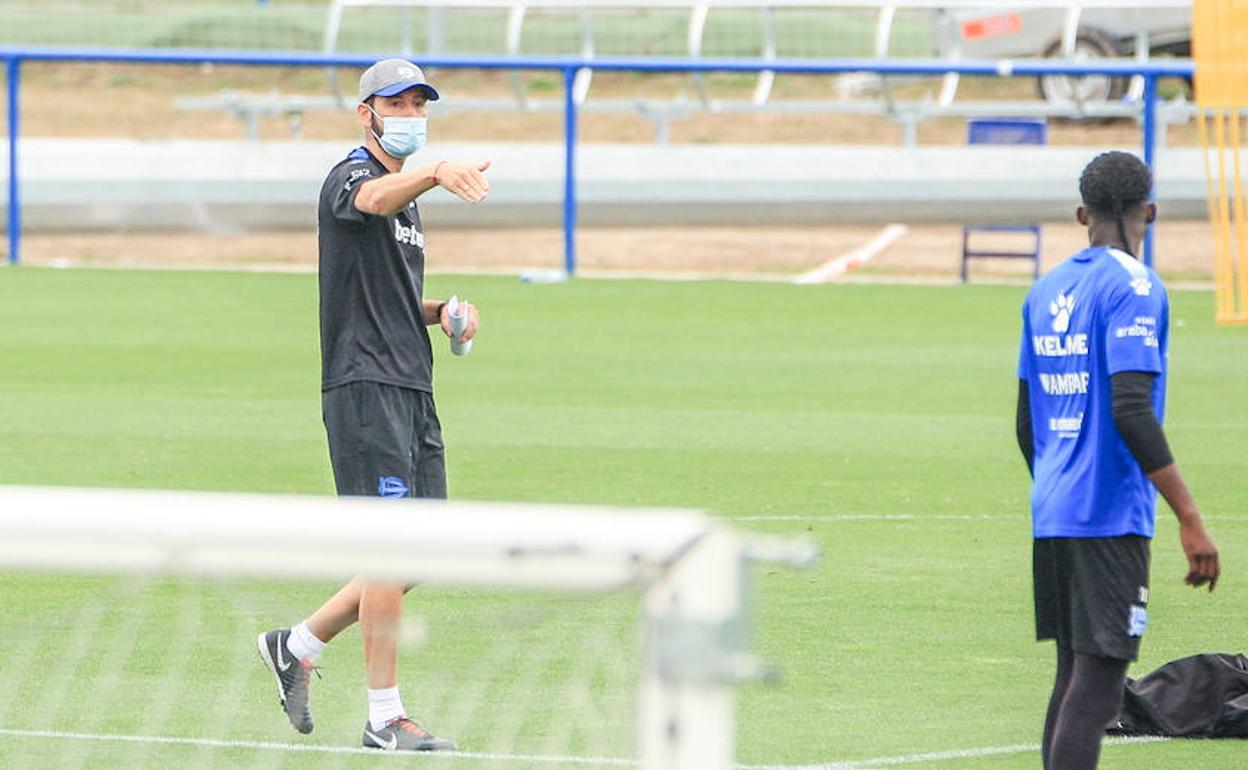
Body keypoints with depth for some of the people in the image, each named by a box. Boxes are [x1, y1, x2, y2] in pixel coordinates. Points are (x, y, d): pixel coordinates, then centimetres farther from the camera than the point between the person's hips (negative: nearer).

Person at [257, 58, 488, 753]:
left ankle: (299, 645, 22)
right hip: (365, 385, -9)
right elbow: (377, 199, -33)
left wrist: (440, 313, 10)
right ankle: (385, 717, -8)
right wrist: (437, 171, -54)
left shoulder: (408, 198, 22)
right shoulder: (350, 179, -7)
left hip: (414, 393, 9)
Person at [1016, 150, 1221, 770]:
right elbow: (1131, 411, -20)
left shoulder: (1046, 290, 13)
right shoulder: (1133, 287, -10)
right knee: (1096, 686, -10)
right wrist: (1189, 517, -20)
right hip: (1110, 515, -8)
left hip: (1052, 512, 8)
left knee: (1074, 675, 14)